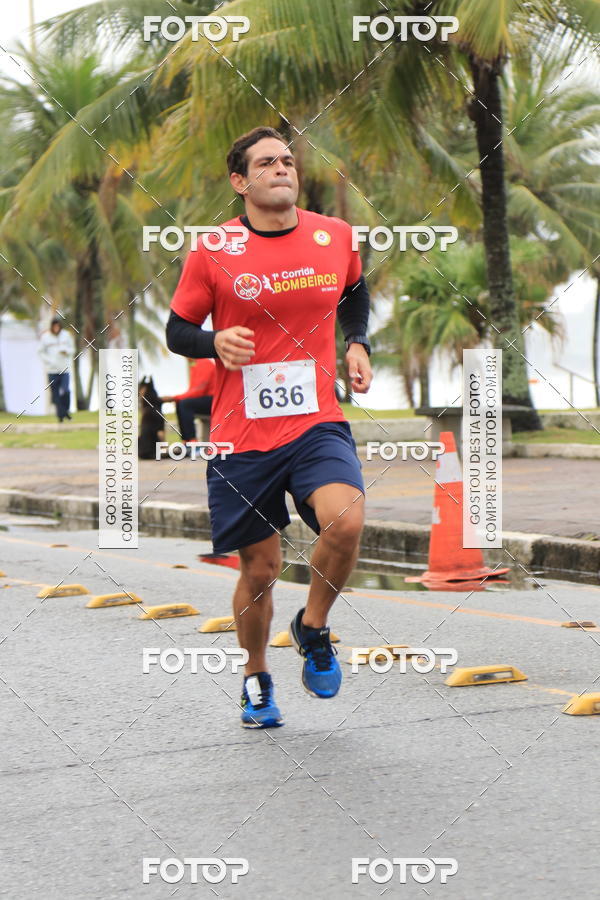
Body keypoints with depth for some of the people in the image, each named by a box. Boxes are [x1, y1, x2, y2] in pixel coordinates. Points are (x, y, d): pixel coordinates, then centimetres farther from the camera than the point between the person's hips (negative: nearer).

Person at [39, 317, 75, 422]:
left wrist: (66, 351, -10)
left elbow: (72, 349, 12)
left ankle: (66, 410, 9)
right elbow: (42, 352, 5)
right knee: (55, 394, 0)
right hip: (52, 370, 0)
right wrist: (49, 361, -10)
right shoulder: (45, 337, 1)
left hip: (64, 370, 0)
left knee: (65, 391, -13)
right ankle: (60, 414, 8)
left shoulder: (66, 335, 6)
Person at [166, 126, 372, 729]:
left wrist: (357, 345, 10)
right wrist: (215, 345, -16)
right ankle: (256, 678, 32)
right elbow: (176, 331, 5)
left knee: (346, 522, -26)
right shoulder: (211, 253, -4)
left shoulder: (337, 237, 4)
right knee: (260, 568, 5)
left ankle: (313, 627, 4)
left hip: (317, 424, 1)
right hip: (241, 436, -1)